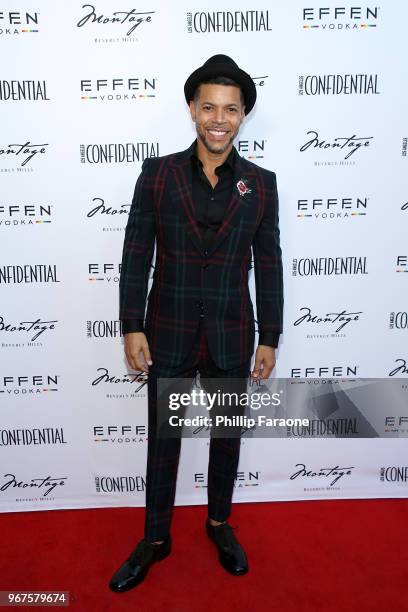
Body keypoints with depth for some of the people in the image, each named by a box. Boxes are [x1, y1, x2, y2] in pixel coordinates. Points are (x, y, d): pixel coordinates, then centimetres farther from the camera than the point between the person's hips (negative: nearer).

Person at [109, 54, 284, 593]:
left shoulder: (261, 183, -1)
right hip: (169, 334, 0)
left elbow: (268, 265, 1)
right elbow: (136, 255, -3)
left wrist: (269, 339, 1)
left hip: (232, 336, 1)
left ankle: (219, 523, 44)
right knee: (163, 439, 14)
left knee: (226, 436, 18)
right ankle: (155, 538, 36)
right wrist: (133, 327, -7)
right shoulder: (157, 174, -3)